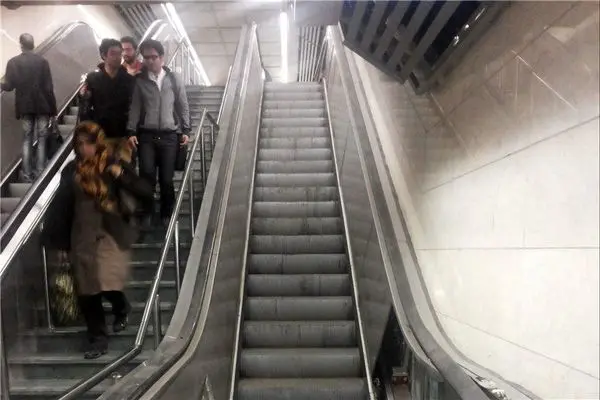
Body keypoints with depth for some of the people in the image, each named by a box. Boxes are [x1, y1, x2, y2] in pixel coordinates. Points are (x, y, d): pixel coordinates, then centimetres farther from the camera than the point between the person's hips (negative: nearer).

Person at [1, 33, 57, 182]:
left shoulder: (13, 62, -3)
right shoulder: (42, 61, -7)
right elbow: (48, 87, -8)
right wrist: (53, 108, -1)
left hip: (25, 106, 1)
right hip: (42, 105, -1)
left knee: (27, 139, 10)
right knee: (41, 139, 5)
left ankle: (27, 173, 7)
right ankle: (39, 172, 1)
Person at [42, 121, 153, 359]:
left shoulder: (115, 163, -5)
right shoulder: (71, 171, 4)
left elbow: (146, 192, -9)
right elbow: (61, 207, 10)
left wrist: (122, 176, -22)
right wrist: (59, 242, 9)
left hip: (111, 236, -3)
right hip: (82, 238, 4)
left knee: (108, 285, -15)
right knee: (87, 292, 6)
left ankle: (121, 309, 21)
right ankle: (98, 339, 23)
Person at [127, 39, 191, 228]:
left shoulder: (174, 79, 4)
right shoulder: (139, 80, 4)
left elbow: (183, 106, 8)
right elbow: (134, 108, 5)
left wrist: (185, 130, 3)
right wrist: (131, 132, -4)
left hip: (169, 135, 0)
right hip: (146, 135, 0)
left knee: (166, 178, 1)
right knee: (147, 174, -11)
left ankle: (166, 214, 19)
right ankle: (147, 212, 10)